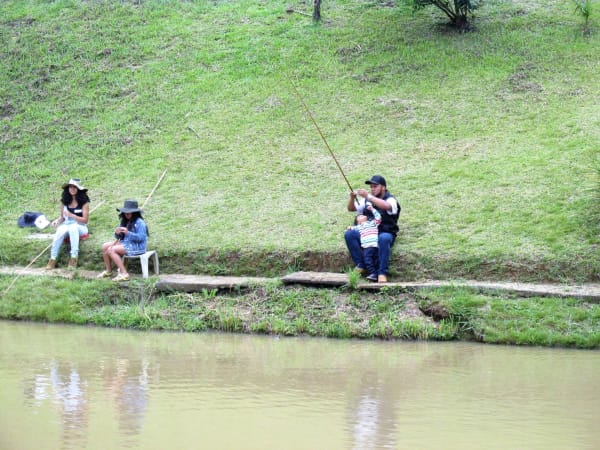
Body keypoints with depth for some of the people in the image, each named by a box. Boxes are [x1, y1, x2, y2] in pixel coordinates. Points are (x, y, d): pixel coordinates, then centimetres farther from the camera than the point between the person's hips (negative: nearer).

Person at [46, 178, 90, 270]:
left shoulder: (84, 201, -3)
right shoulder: (65, 201, 8)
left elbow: (85, 220, -7)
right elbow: (62, 216, 15)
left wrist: (70, 215, -16)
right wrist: (57, 220, -8)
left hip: (80, 227, -3)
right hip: (66, 225, 3)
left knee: (73, 228, -38)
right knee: (60, 231, -32)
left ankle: (74, 258, -38)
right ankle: (52, 259, -34)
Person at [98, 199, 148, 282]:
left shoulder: (139, 222, -12)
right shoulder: (125, 221, 13)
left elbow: (141, 237, -21)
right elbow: (119, 237, 14)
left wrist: (128, 233, -29)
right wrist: (117, 233, -10)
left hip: (136, 246, -9)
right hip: (125, 243, 9)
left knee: (111, 250, -23)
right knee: (105, 246, 2)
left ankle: (124, 274, -27)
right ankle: (108, 271, 7)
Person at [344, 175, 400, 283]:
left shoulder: (390, 199, -5)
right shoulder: (367, 200, 11)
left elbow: (386, 206, -30)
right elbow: (351, 208, 12)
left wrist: (368, 196, -37)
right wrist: (352, 198, -11)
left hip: (386, 233, -5)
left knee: (383, 238, -41)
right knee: (349, 234, -19)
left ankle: (382, 273, -35)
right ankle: (361, 265, -13)